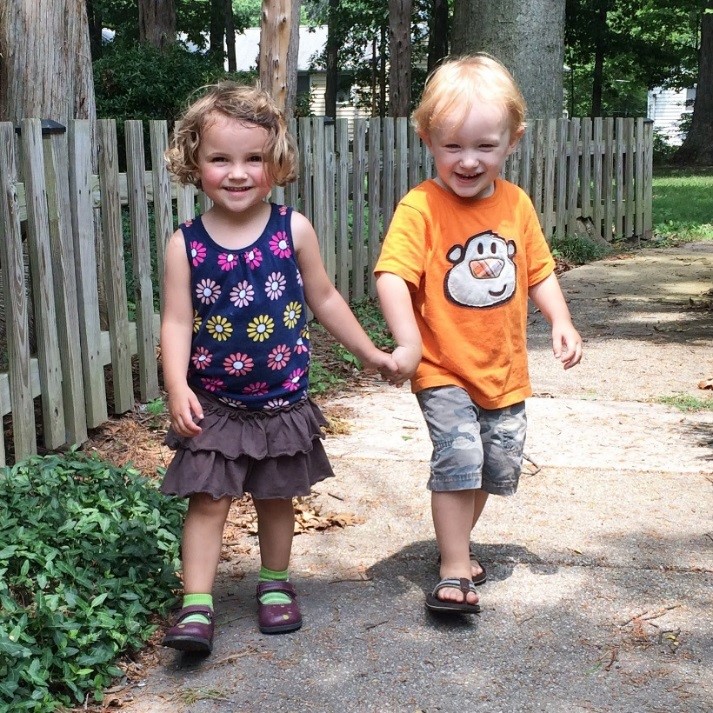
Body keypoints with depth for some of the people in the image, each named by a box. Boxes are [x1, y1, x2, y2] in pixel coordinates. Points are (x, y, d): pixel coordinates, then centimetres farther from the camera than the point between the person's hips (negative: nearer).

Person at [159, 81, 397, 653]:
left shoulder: (293, 230, -5)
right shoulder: (187, 243, -7)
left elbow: (324, 299, 6)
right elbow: (177, 321, -9)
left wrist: (370, 354, 10)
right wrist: (177, 386, -22)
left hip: (282, 401, 1)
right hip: (214, 403, -1)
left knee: (276, 497, 15)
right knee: (208, 499, -3)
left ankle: (275, 585, 34)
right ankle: (196, 606, 4)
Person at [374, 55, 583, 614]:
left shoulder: (517, 204, 1)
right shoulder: (420, 208, -16)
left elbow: (539, 271, 11)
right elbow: (393, 275, -24)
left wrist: (561, 322, -1)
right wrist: (407, 342, -34)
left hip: (505, 368, 6)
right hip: (443, 368, -6)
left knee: (500, 463, 15)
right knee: (459, 453, -17)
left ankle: (457, 541, 38)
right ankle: (455, 571, -3)